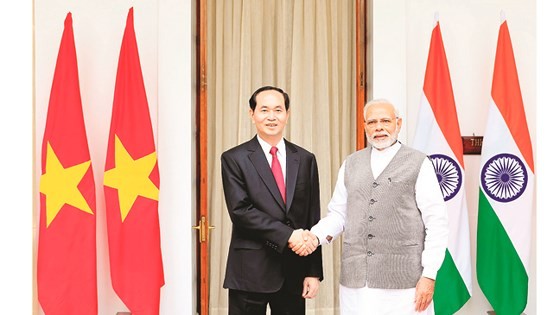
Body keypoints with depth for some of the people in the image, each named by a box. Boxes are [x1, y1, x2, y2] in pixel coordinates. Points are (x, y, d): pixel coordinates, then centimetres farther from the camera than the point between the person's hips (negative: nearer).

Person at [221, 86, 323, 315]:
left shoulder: (305, 159, 8)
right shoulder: (234, 159, -1)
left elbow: (313, 218, 6)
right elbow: (240, 210, -12)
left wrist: (314, 271, 2)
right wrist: (287, 235, -18)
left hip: (294, 271, 3)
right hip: (250, 271, -3)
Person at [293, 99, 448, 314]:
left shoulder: (418, 164, 0)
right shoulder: (350, 164, 12)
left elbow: (436, 222, -3)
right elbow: (338, 214, 13)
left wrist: (429, 276, -8)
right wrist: (316, 236, -6)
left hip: (403, 282, -3)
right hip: (355, 281, 3)